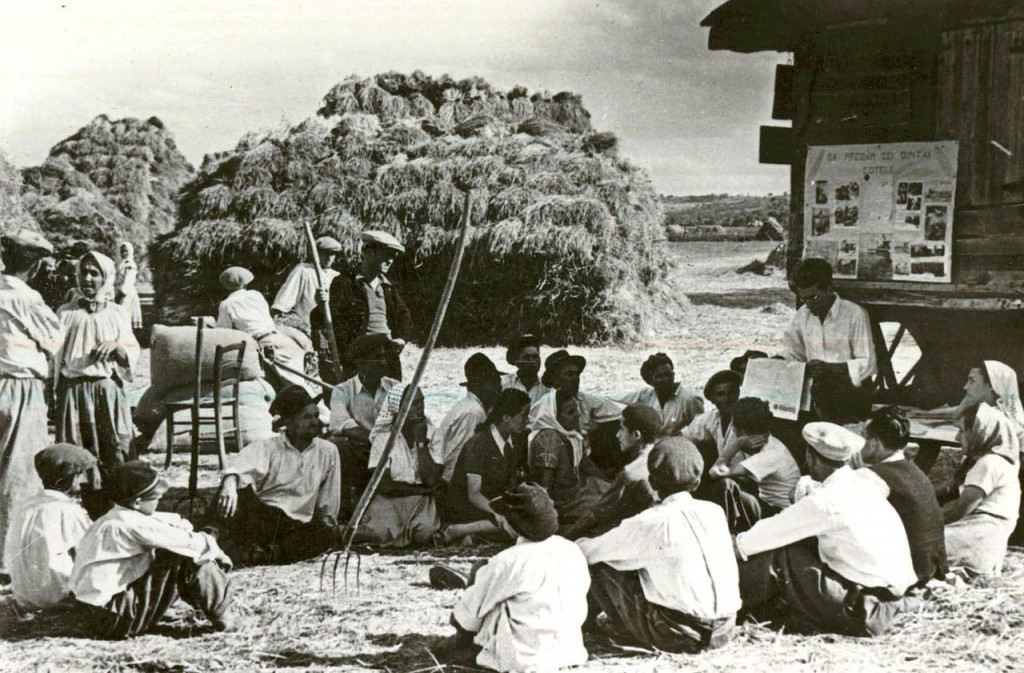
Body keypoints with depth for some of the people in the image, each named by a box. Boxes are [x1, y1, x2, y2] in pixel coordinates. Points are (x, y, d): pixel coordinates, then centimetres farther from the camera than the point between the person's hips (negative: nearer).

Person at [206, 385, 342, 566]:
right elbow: (243, 465, -21)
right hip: (260, 520, -2)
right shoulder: (267, 447, 2)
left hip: (296, 528, 2)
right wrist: (230, 482, -42)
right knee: (239, 484, -26)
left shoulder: (327, 452, 11)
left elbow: (328, 505, 15)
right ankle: (213, 533, -46)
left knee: (328, 534, -30)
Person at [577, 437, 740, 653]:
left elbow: (588, 552, -3)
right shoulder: (714, 512, 5)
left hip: (679, 636, -6)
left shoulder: (653, 522, -11)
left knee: (601, 565, 5)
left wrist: (582, 545, 23)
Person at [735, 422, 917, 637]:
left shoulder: (826, 500, -16)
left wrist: (736, 546, 9)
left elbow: (773, 532, -6)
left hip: (858, 610, -8)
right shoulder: (860, 485, 9)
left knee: (780, 558, -3)